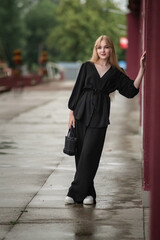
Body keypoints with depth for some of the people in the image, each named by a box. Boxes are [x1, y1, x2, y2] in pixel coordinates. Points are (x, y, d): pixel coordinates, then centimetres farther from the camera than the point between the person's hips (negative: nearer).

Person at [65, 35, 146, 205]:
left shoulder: (116, 73, 7)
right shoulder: (87, 67, 7)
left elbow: (131, 90, 2)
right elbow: (77, 89, 7)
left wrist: (142, 70, -4)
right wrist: (72, 113, 2)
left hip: (100, 116, -1)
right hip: (82, 113, 1)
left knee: (89, 153, -8)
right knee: (81, 153, 1)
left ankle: (76, 193, -2)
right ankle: (88, 193, 10)